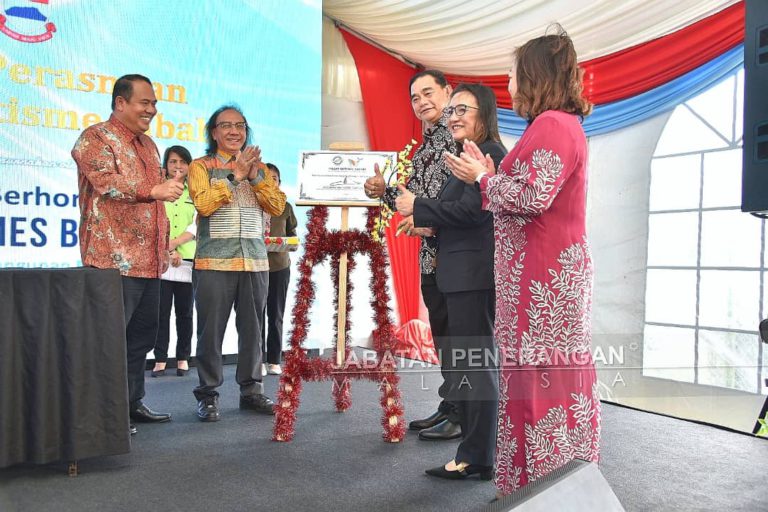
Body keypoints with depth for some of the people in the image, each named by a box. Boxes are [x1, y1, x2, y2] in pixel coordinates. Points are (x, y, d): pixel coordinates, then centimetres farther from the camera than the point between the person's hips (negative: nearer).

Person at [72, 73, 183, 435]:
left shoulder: (147, 144, 21)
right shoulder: (95, 138, -4)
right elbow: (106, 182, -21)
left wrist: (165, 243, 22)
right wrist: (154, 190, -33)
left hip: (149, 261, 9)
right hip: (115, 259, -8)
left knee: (142, 336, 12)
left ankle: (132, 403, 22)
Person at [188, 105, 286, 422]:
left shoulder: (259, 167, 16)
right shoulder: (201, 166, 5)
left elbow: (278, 207, 5)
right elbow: (203, 204, -12)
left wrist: (255, 177, -7)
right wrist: (235, 175, -13)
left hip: (255, 261, 4)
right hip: (214, 261, -3)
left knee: (252, 328, 7)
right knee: (211, 330, -1)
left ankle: (251, 390, 17)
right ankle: (208, 394, 9)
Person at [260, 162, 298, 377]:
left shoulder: (285, 207, 8)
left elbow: (292, 235, 13)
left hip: (280, 265, 2)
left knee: (276, 315, 6)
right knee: (257, 314, 1)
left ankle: (274, 360, 14)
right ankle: (259, 360, 9)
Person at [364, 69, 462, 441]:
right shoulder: (423, 148, 21)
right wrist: (384, 192, 4)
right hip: (430, 254, 9)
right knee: (442, 334, 14)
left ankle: (462, 415, 7)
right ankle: (449, 407, 25)